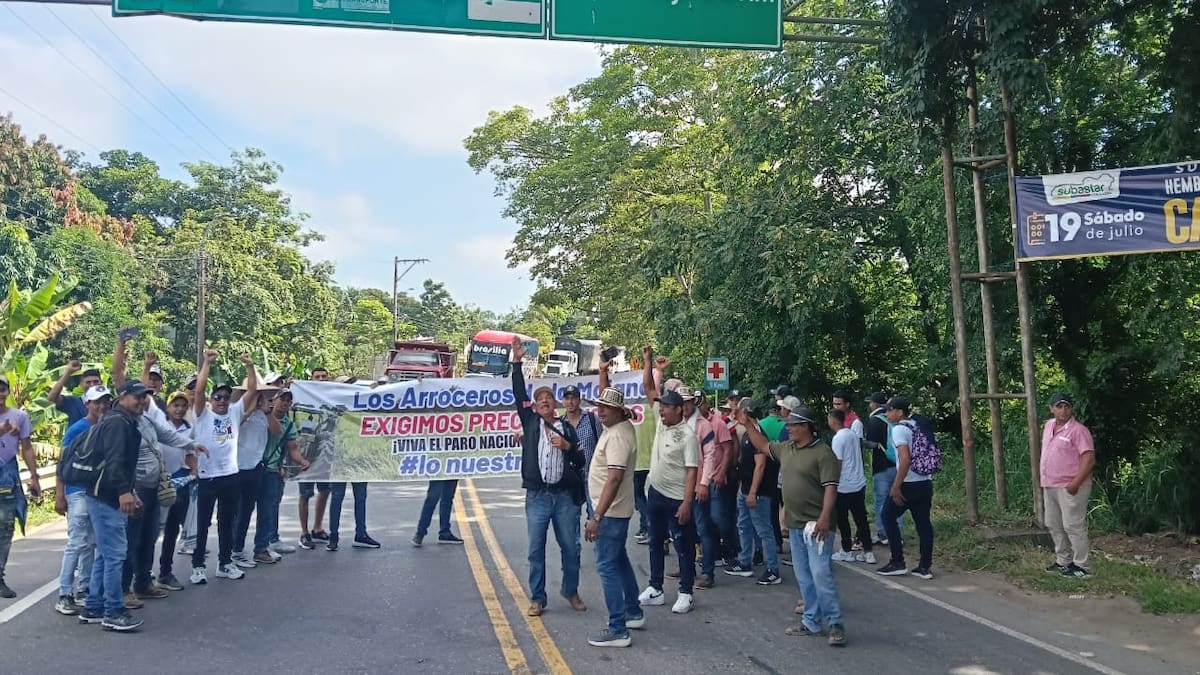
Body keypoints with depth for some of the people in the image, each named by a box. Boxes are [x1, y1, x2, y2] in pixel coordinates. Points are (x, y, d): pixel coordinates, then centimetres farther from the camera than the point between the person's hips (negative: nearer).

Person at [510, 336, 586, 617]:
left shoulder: (567, 428, 9)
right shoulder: (530, 421, 7)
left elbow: (580, 461, 9)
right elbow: (518, 395, -5)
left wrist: (568, 446, -10)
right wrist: (517, 362, -11)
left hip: (565, 495, 1)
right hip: (537, 496, -1)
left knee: (571, 547, 8)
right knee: (536, 549, 2)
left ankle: (571, 591, 26)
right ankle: (537, 598, 13)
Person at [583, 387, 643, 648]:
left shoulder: (617, 436, -25)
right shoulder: (620, 425, 5)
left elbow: (614, 479, -31)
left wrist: (596, 516, -33)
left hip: (611, 512, -11)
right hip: (615, 510, 11)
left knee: (607, 567, -7)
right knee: (619, 560, 22)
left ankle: (618, 630, -3)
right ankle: (634, 613, 36)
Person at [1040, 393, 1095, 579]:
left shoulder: (1078, 430, -15)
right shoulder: (1048, 425, 9)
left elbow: (1089, 459, -21)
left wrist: (1075, 484, -24)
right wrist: (1044, 479, 20)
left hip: (1070, 488, -9)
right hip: (1049, 486, 9)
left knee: (1073, 527, -4)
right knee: (1054, 526, 16)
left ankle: (1081, 566, 5)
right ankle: (1063, 561, 29)